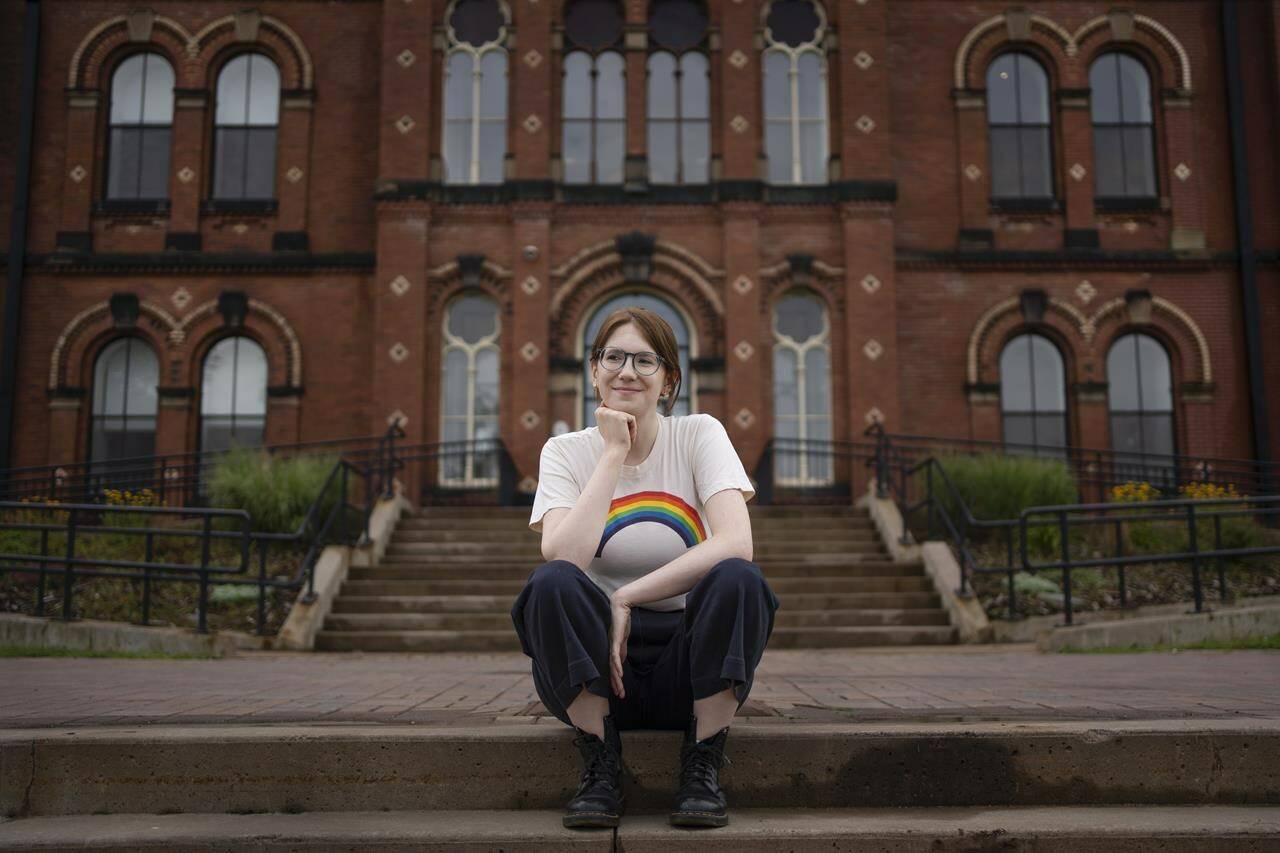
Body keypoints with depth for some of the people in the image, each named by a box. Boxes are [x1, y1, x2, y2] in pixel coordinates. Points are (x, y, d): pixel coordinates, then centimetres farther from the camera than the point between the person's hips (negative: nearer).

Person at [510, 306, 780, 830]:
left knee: (738, 579, -29)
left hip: (689, 665, 0)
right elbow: (562, 557, -19)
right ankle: (600, 767, -14)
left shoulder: (699, 435, 0)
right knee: (550, 584, -29)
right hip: (594, 670, 0)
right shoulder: (565, 453, 2)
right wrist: (614, 454, -15)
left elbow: (736, 544, -19)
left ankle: (702, 766, -14)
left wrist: (625, 598, -21)